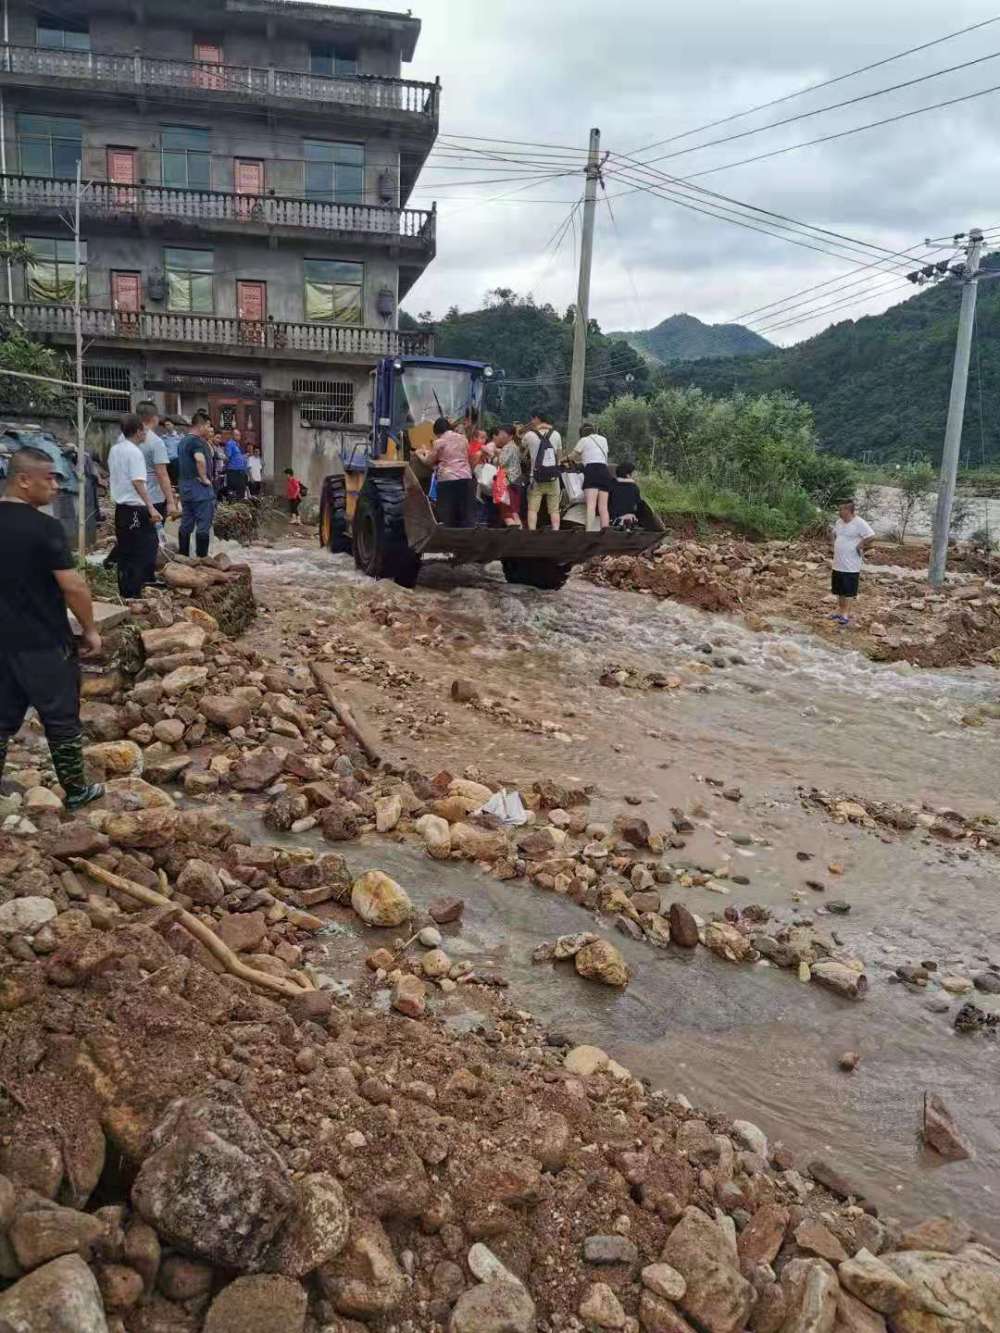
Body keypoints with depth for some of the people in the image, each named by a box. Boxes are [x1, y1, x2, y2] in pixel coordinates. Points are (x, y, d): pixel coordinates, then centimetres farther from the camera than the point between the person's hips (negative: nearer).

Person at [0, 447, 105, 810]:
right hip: (44, 644, -6)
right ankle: (75, 790, 22)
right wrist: (90, 629, -6)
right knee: (61, 718, 9)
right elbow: (73, 586, -20)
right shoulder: (44, 527, -18)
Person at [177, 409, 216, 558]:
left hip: (185, 488, 9)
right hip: (200, 489, -9)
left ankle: (183, 557, 17)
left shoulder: (183, 441, 16)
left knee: (186, 525, 12)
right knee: (203, 526, -4)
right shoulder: (197, 441, -15)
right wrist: (204, 478, -21)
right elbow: (200, 459, -34)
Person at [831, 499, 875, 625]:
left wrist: (859, 546, -16)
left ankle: (845, 614, 6)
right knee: (839, 589, 16)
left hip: (851, 565, -7)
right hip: (838, 564, 7)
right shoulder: (839, 522, 7)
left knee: (849, 591, 0)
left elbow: (871, 537, -22)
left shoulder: (859, 523, -17)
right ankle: (839, 609, 29)